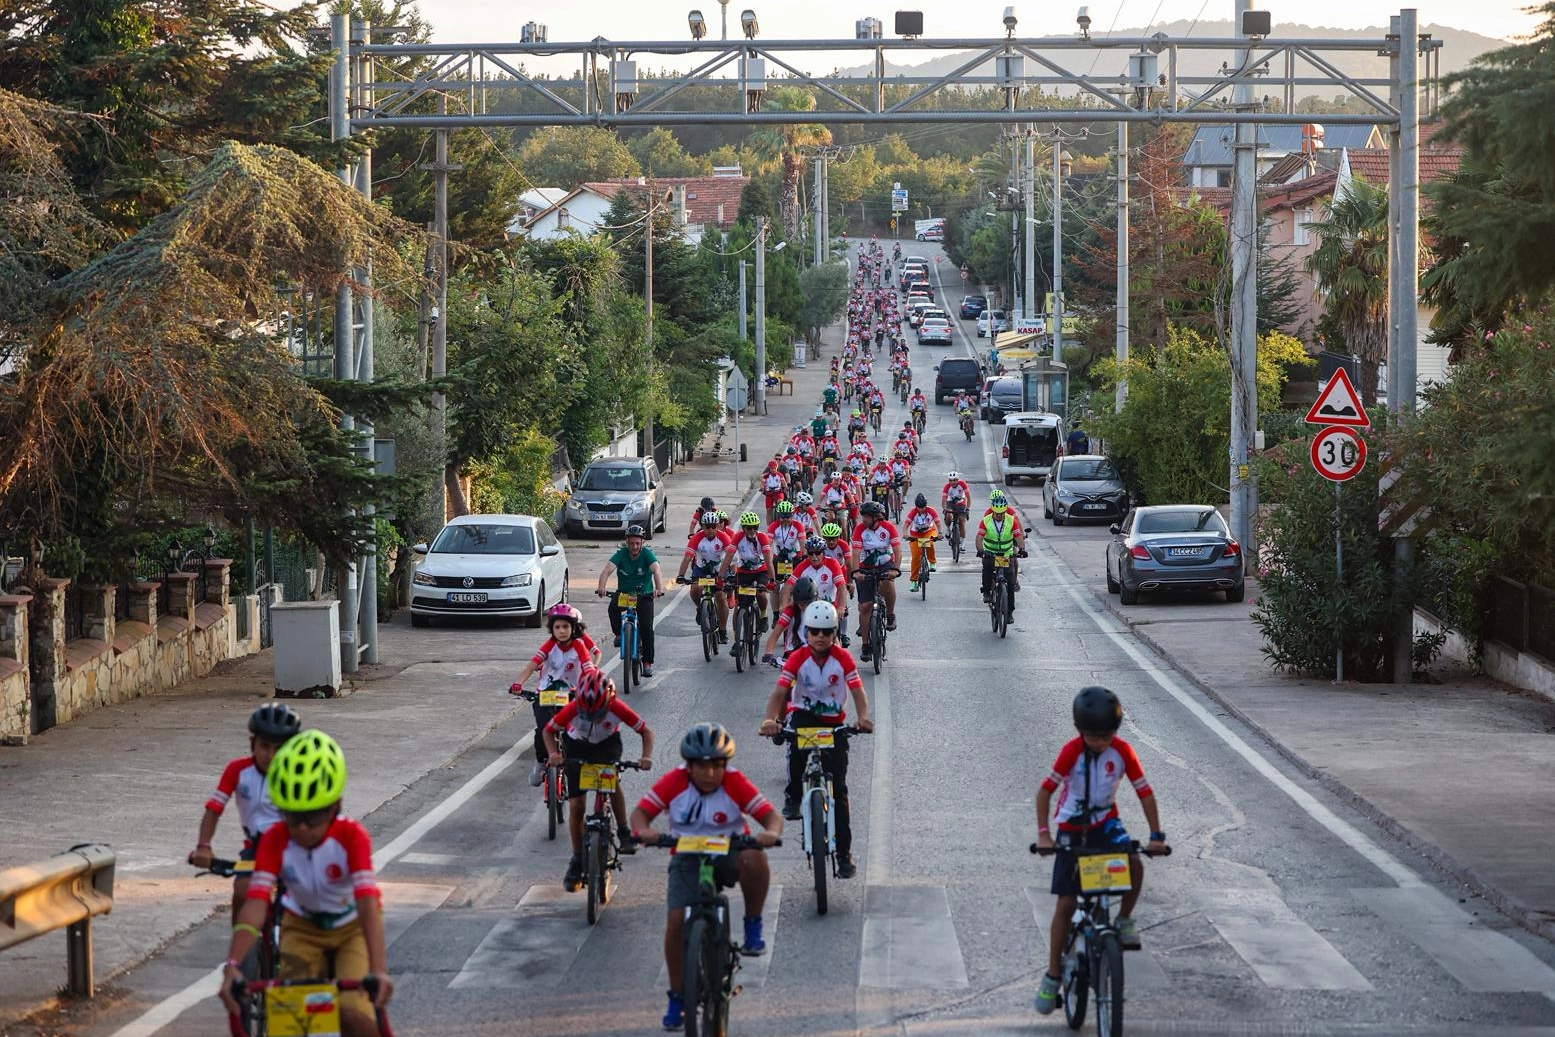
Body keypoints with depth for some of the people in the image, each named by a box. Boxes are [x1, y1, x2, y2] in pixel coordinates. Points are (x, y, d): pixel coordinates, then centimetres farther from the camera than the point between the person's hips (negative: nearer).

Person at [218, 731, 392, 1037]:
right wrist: (232, 965, -49)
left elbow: (368, 902, -40)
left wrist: (378, 969, -54)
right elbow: (255, 903, -34)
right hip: (302, 927, 2)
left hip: (352, 927, -2)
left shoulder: (352, 836, -29)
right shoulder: (275, 840, -23)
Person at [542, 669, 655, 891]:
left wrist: (646, 757, -38)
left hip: (607, 743, -1)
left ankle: (624, 831, -11)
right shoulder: (572, 709, -33)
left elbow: (646, 731, -21)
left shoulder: (618, 709, -33)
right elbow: (549, 730, -17)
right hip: (577, 747, 1)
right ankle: (577, 861, 7)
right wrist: (553, 753, -35)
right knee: (576, 805, -5)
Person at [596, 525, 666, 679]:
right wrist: (601, 587, -44)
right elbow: (607, 569, -24)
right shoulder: (621, 554, -10)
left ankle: (648, 662, -4)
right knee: (613, 607, -32)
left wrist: (659, 588, -49)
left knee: (646, 628, -15)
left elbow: (656, 570, -29)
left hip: (644, 595, -1)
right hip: (623, 592, 1)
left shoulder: (647, 554, -13)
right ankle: (619, 634, -7)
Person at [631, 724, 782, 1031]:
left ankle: (753, 929, -14)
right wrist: (644, 830, -37)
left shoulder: (735, 783, -15)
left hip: (729, 854, -1)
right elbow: (641, 811, -14)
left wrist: (771, 833, -42)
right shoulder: (674, 782, -14)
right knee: (676, 922, -16)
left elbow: (771, 814, -19)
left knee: (754, 859, -37)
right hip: (688, 859, 1)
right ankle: (677, 998, 4)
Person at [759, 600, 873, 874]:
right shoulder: (797, 659, -12)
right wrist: (769, 720, -42)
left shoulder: (843, 659, -10)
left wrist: (863, 717, -39)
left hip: (834, 722, 1)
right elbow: (779, 692, -22)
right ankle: (793, 796, -17)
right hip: (803, 713, -1)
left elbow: (858, 691, -17)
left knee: (838, 787, -3)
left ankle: (844, 852, 1)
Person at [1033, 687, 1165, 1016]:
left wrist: (1156, 834, -17)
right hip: (1072, 829, -2)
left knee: (1135, 864, -29)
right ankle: (1052, 976, 6)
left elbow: (1144, 792, -9)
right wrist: (1043, 834, -23)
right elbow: (1045, 790, -15)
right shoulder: (1072, 751, -19)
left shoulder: (1122, 751, -14)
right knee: (1066, 903, -4)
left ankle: (1125, 920, -2)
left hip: (1106, 823, 2)